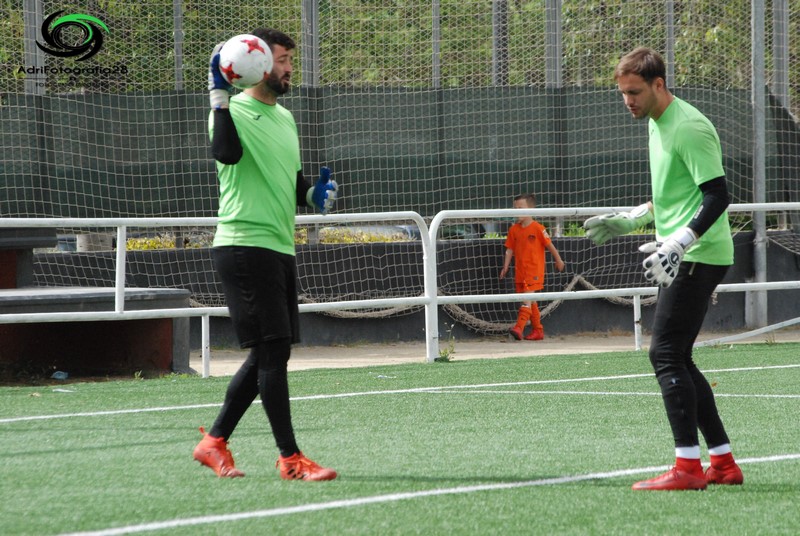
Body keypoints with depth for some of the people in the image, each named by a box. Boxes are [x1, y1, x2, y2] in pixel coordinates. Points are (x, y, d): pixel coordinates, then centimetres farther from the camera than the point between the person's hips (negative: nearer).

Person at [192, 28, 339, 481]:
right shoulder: (233, 110, -8)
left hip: (280, 248, 9)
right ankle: (291, 459, -7)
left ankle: (215, 441, 21)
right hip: (245, 245, -9)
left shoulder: (286, 118, 19)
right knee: (272, 351, -10)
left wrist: (313, 193, 8)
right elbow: (227, 153, -29)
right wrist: (220, 95, -29)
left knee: (267, 357, 11)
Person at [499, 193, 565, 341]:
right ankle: (537, 330, 17)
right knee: (531, 301, 11)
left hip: (534, 270, -6)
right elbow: (509, 250, 11)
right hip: (520, 272, 6)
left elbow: (549, 245, 0)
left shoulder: (538, 228, -8)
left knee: (527, 298, -16)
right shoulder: (514, 230, 8)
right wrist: (505, 267, 3)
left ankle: (519, 327, -26)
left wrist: (558, 261, 8)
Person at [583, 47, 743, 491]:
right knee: (676, 359, 10)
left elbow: (717, 196, -21)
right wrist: (630, 220, 24)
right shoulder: (657, 124, 15)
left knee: (666, 354, -13)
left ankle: (687, 466, -14)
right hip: (682, 258, 10)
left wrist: (677, 243, -29)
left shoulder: (689, 128, -16)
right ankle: (723, 462, 14)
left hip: (698, 256, -10)